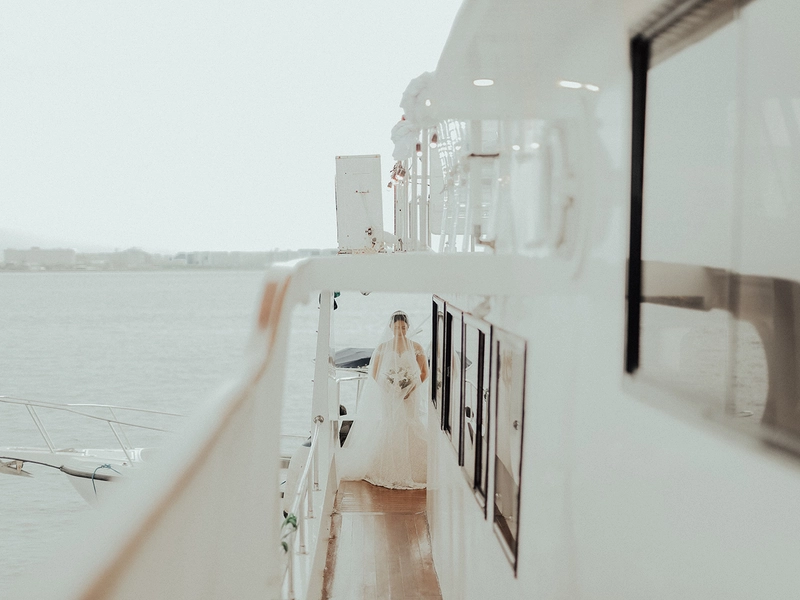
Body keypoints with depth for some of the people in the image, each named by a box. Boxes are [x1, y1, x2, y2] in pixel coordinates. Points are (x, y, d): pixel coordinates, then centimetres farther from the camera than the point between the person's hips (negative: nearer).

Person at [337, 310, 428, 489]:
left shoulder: (416, 348, 1)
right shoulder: (382, 348, 2)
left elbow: (424, 373, 5)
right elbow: (373, 373, 3)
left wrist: (412, 389, -6)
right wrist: (387, 390, -7)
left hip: (409, 399, 0)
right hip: (387, 399, 0)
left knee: (409, 434, -3)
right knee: (384, 433, -2)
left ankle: (409, 472, 6)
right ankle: (385, 472, 6)